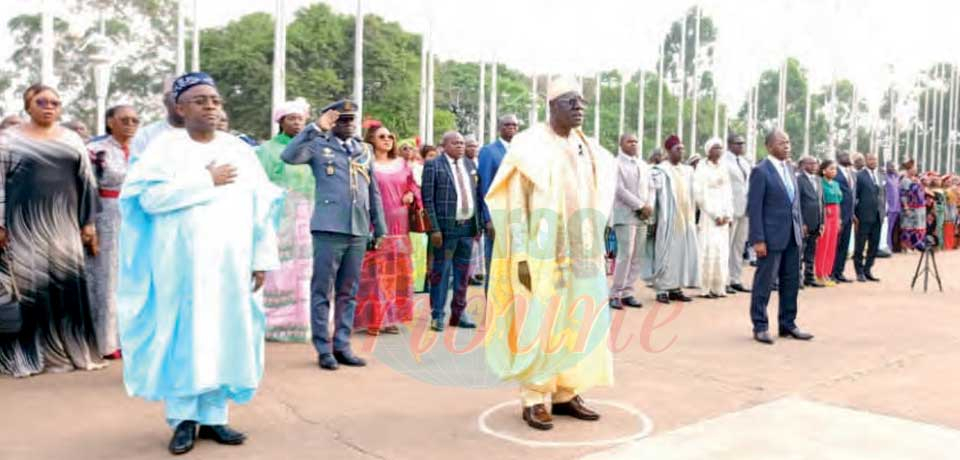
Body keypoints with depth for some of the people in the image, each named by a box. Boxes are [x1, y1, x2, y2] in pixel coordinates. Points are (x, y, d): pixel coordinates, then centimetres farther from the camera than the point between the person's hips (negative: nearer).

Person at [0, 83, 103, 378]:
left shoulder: (72, 139, 10)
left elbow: (87, 182, 10)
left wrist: (88, 222, 5)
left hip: (64, 223, 3)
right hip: (25, 224, -2)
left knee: (68, 284, 2)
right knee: (28, 285, 0)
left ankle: (71, 348, 11)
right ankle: (27, 354, 8)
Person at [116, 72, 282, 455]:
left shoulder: (240, 150, 9)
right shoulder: (165, 146, 1)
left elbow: (261, 208, 6)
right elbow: (150, 197, -14)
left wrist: (262, 259, 0)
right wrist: (207, 181, -12)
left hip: (230, 261, 3)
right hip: (181, 262, -3)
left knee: (225, 334, 5)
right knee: (183, 335, 2)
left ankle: (213, 416, 14)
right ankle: (183, 419, 12)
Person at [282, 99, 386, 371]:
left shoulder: (365, 151, 16)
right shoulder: (318, 145, 2)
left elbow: (374, 192, 19)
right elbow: (288, 156, -16)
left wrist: (379, 228, 17)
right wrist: (316, 128, -15)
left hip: (359, 231, 5)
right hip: (329, 229, -5)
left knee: (348, 293, 10)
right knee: (322, 291, 1)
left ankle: (342, 346, 18)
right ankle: (324, 349, 9)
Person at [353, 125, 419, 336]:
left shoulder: (401, 163, 13)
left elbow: (412, 184, 21)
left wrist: (411, 194, 1)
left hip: (398, 226, 6)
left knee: (397, 271, 9)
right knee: (375, 271, -7)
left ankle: (390, 318, 17)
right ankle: (373, 319, 0)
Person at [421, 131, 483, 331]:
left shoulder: (469, 164, 13)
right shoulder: (433, 165, -4)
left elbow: (476, 196, 15)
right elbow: (428, 199, -8)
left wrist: (479, 223, 10)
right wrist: (434, 229, -13)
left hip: (468, 226, 5)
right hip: (446, 226, -5)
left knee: (462, 271, 12)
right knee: (441, 270, 0)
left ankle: (459, 313, 22)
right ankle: (437, 315, 11)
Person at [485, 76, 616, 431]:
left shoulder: (586, 148, 11)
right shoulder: (529, 145, -7)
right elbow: (515, 204, -10)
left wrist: (594, 247, 12)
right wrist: (521, 256, -16)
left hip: (579, 252, 6)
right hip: (543, 251, -6)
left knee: (577, 318, 8)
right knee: (539, 322, -2)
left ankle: (565, 392, 20)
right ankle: (534, 400, 8)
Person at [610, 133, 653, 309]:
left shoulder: (644, 164, 19)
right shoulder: (616, 163, -3)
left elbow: (650, 187, 16)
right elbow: (620, 189, -12)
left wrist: (649, 205, -3)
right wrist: (641, 206, -13)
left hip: (642, 216, 7)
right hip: (625, 215, -7)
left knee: (637, 257, 3)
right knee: (625, 254, -13)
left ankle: (628, 293, 7)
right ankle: (615, 294, -7)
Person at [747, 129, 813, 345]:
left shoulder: (789, 169, 13)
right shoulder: (761, 171, -10)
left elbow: (795, 202, 18)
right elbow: (754, 208, -13)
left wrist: (799, 229, 11)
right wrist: (758, 239, -18)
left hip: (792, 236, 7)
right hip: (772, 236, -7)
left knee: (791, 282, 12)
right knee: (764, 283, 2)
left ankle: (788, 324, 23)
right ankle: (760, 326, 12)